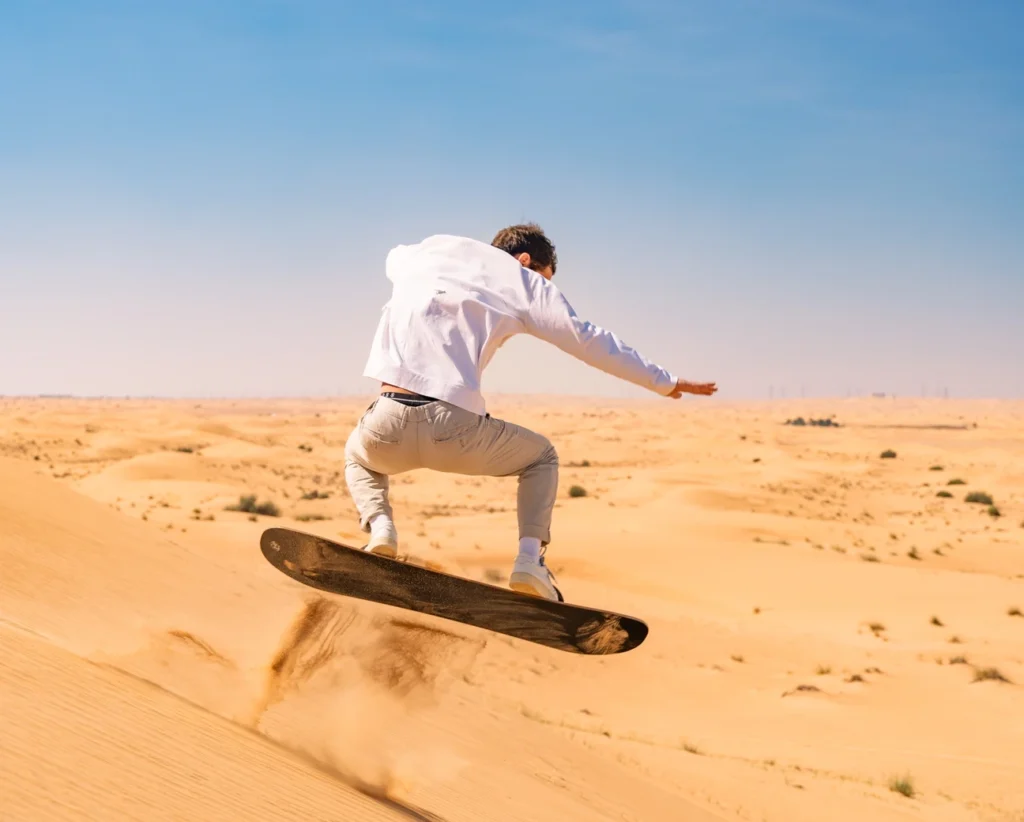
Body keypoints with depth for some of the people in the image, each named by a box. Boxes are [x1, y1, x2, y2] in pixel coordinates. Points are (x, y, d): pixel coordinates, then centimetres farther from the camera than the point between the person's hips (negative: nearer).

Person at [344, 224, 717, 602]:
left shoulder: (433, 249, 22)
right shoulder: (523, 281, 13)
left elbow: (394, 259, 46)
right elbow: (592, 342, 16)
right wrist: (665, 383, 26)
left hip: (388, 426, 2)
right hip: (453, 428, -2)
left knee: (358, 454, 39)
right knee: (542, 456, 28)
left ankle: (379, 524, 7)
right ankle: (531, 555, 5)